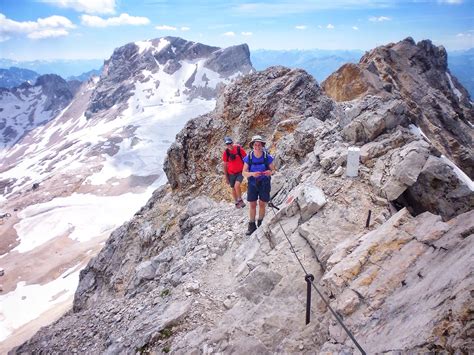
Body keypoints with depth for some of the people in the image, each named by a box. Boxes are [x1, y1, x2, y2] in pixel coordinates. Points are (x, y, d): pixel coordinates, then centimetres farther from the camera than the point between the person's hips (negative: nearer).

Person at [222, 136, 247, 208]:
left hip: (240, 172, -2)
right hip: (231, 173, 2)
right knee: (233, 189, 12)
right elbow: (225, 165, 0)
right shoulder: (225, 153, -8)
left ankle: (240, 200, 0)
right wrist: (226, 177, 0)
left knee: (237, 186, -23)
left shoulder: (239, 149, -13)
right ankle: (236, 202, 33)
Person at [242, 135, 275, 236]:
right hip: (252, 184, 1)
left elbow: (273, 170, -5)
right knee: (252, 205, 6)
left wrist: (270, 172, -30)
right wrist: (252, 174, -32)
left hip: (264, 184, -1)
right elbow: (244, 173, -11)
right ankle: (252, 225, 19)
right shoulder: (248, 158, -13)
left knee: (262, 205, 7)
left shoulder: (267, 157, -14)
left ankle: (260, 224, 25)